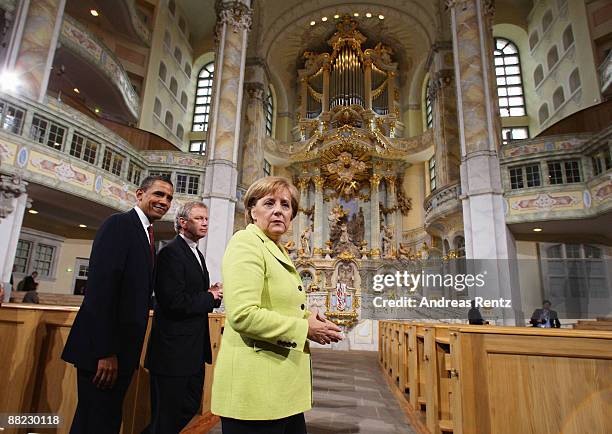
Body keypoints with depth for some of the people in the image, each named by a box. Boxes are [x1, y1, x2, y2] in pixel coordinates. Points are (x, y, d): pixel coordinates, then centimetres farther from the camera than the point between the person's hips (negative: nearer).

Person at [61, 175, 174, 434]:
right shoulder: (119, 224, -12)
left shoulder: (147, 234, 13)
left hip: (124, 348, 9)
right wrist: (104, 351, -22)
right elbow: (100, 287, -21)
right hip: (102, 350, -9)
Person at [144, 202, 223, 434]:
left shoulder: (197, 254, 14)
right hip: (174, 351, -9)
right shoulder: (171, 252, -16)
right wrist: (210, 297, -12)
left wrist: (213, 293, -2)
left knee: (190, 409, 19)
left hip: (195, 351, 9)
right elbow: (174, 302, -25)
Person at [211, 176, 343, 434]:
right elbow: (242, 314, -23)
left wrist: (310, 321, 6)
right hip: (255, 387, -9)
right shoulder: (246, 242, -11)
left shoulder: (278, 251, 16)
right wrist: (304, 329, -14)